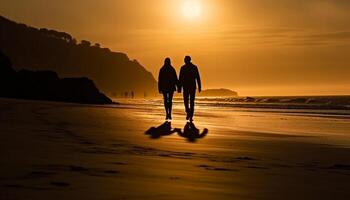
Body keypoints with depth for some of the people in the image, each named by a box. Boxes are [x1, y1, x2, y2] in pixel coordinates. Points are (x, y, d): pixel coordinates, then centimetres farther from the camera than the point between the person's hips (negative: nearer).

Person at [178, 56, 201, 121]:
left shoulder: (183, 68, -3)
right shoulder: (194, 67, 1)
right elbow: (198, 78, 1)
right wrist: (199, 87, 4)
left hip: (186, 86, -1)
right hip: (193, 86, 1)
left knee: (186, 100, 11)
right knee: (192, 101, 4)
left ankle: (188, 112, -5)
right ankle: (191, 116, 4)